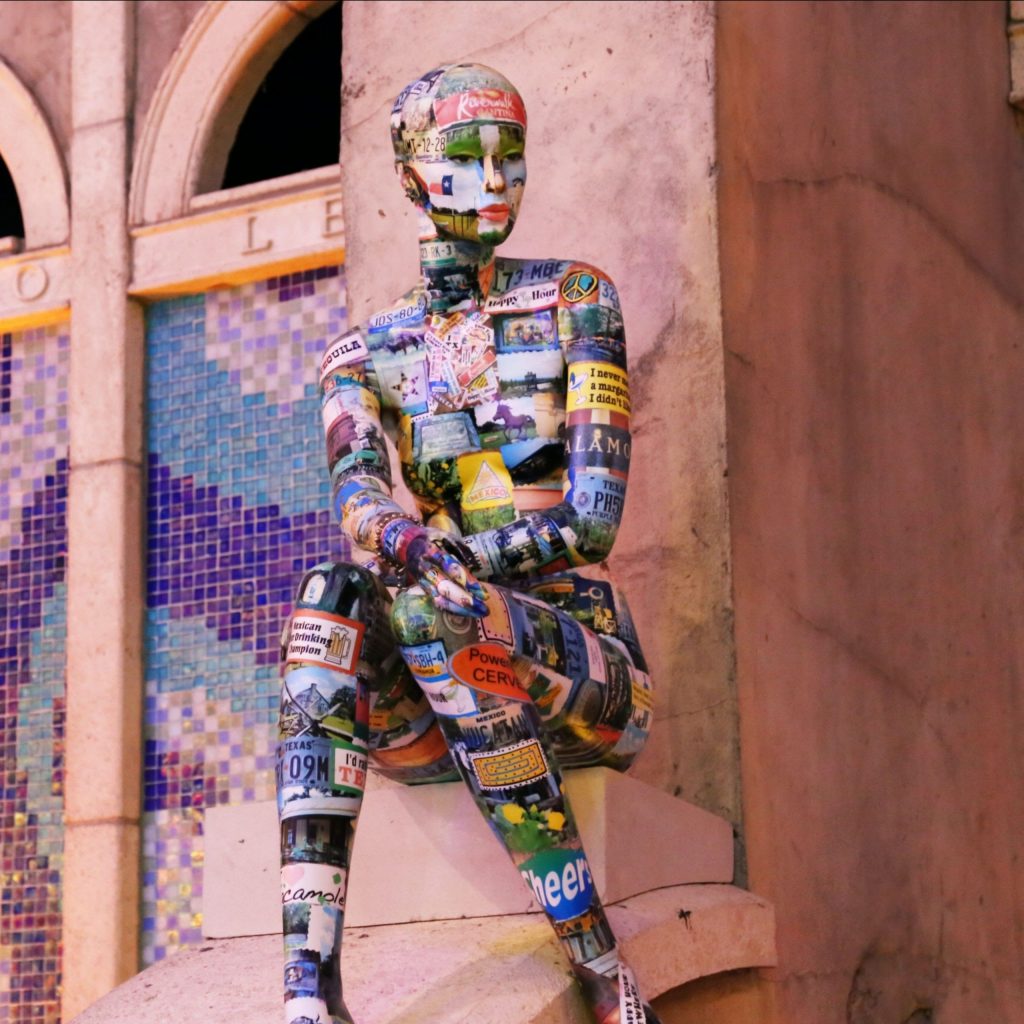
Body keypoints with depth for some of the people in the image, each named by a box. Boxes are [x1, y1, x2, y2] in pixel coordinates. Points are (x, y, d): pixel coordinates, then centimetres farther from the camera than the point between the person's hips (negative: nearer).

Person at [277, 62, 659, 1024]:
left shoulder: (572, 297, 6)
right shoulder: (365, 351, 14)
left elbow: (595, 508, -7)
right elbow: (356, 493, -7)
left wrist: (459, 559, -23)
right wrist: (397, 534, -32)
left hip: (582, 654, -2)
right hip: (447, 684, 3)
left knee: (435, 608, -36)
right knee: (329, 600, -30)